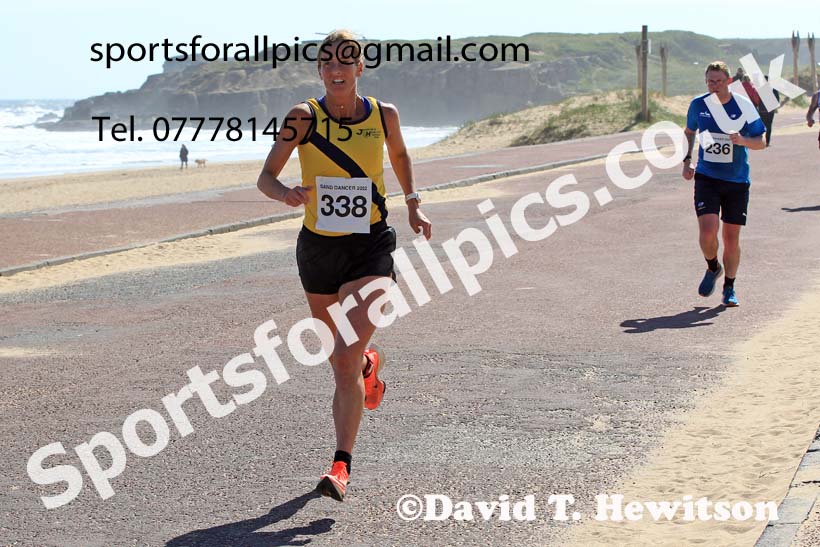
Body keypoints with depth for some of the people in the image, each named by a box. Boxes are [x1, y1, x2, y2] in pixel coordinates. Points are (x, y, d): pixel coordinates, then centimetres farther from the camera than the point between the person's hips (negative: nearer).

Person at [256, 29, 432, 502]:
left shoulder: (384, 115, -3)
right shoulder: (305, 117, -8)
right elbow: (266, 177, -9)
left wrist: (413, 203, 13)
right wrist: (286, 193, -30)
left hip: (370, 249, -2)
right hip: (318, 248, 2)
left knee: (345, 359, -16)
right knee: (340, 353, 20)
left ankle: (342, 466, -13)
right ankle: (372, 363, 58)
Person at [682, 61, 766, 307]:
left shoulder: (744, 106, -6)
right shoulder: (698, 105, 0)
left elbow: (761, 142, -1)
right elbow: (689, 131, 20)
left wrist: (743, 140, -22)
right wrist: (686, 160, 9)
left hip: (737, 181, -1)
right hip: (706, 178, 1)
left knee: (731, 236, 3)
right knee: (707, 231, -16)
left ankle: (729, 288, 21)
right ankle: (712, 268, 16)